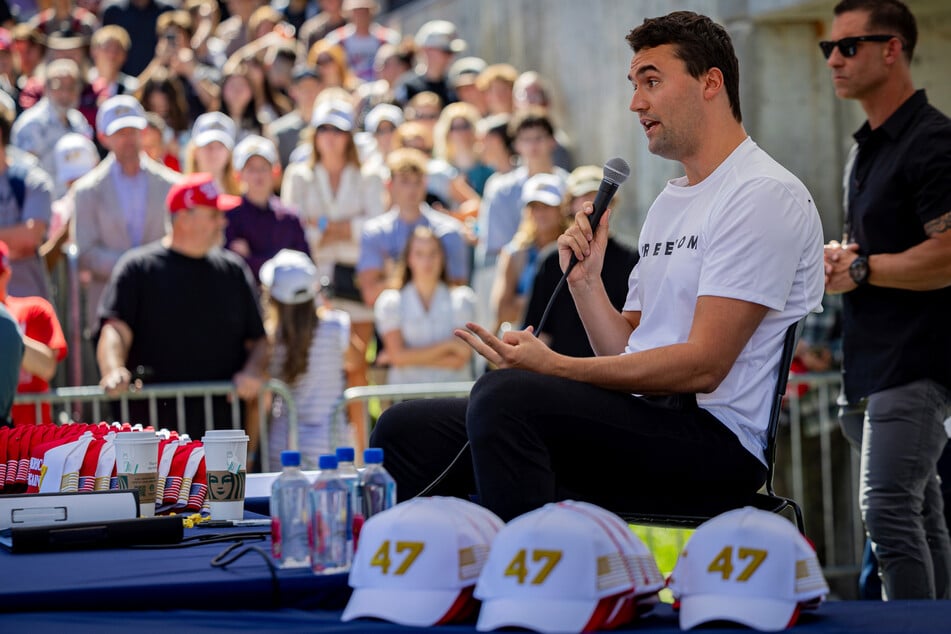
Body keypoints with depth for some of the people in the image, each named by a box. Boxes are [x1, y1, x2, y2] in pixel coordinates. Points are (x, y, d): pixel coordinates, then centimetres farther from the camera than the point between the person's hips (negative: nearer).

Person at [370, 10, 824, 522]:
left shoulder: (763, 194, -7)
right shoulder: (669, 202, 24)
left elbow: (702, 366, -16)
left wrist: (555, 368, -19)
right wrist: (585, 281, 5)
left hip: (715, 439, -9)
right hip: (642, 427, 9)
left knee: (505, 394, -32)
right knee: (408, 429, -1)